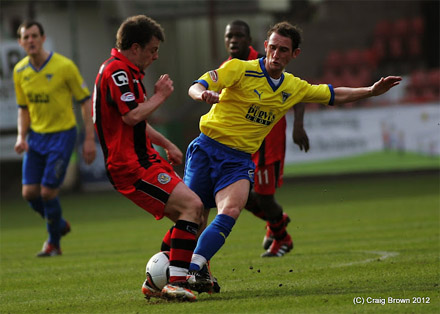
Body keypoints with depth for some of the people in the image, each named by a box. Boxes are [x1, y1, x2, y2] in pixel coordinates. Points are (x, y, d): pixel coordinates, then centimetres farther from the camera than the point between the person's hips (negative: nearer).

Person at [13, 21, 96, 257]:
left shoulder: (64, 66, -14)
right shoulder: (20, 71, 1)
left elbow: (86, 101, -8)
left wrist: (90, 139, -12)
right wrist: (21, 136, -2)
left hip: (62, 134, -5)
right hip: (36, 137, 5)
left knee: (48, 192, -11)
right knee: (29, 192, -2)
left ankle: (54, 243, 12)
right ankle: (60, 224, 27)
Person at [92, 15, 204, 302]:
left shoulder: (128, 72, 22)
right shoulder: (116, 70, -13)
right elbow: (131, 115, -24)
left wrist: (166, 144, 26)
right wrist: (160, 96, -9)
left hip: (143, 160, 11)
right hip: (130, 166, -11)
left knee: (189, 214, 11)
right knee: (191, 205, -20)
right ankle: (175, 282, -24)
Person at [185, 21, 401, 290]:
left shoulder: (294, 88, 11)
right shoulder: (240, 69, -6)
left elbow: (334, 96, 25)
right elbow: (195, 87, -13)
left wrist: (372, 91, 17)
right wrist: (204, 94, -37)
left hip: (239, 160, 3)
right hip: (208, 147, -3)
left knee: (230, 212, -24)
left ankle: (193, 271, -30)